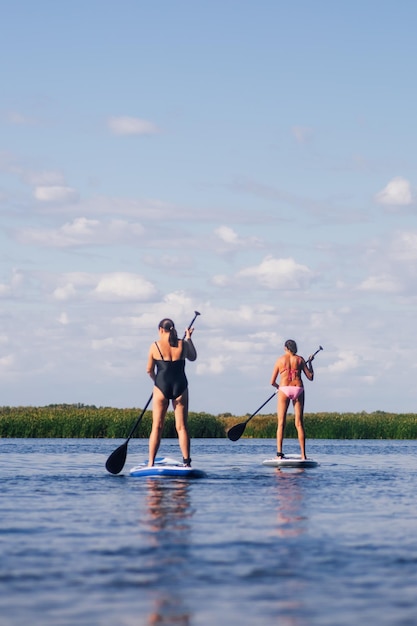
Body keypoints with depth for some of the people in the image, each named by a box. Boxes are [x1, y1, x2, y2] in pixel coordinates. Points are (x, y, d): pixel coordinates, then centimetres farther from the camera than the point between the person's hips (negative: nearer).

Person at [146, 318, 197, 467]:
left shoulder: (155, 346, -5)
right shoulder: (183, 345, -1)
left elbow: (149, 370, 3)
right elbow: (193, 357, 19)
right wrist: (188, 339, 29)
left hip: (161, 387, -1)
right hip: (180, 387, 1)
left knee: (157, 427, 4)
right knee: (182, 427, 6)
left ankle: (150, 463, 1)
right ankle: (186, 462, 2)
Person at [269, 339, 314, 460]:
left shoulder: (280, 360, 5)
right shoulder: (300, 359, 6)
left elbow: (272, 382, 6)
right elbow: (310, 377, 8)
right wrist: (310, 363, 23)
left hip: (284, 390, -1)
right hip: (298, 389, 1)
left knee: (281, 423, 2)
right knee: (299, 423, 4)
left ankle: (279, 453, -8)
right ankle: (303, 455, 0)